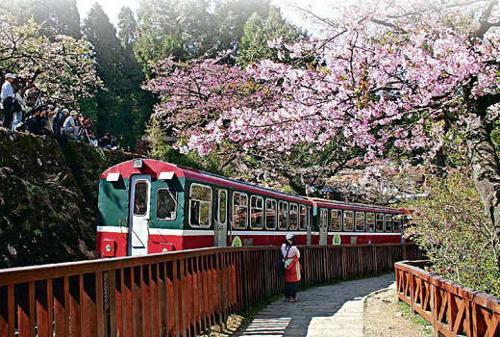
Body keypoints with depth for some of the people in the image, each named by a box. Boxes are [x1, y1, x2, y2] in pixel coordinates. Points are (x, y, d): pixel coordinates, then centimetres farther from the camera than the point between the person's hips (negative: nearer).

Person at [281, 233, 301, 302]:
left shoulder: (283, 246, -5)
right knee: (294, 282, 4)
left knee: (287, 282, 13)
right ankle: (293, 297, 6)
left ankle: (287, 297, 18)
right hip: (294, 266, -5)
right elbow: (298, 256, -4)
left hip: (286, 265, 5)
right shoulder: (294, 248, -19)